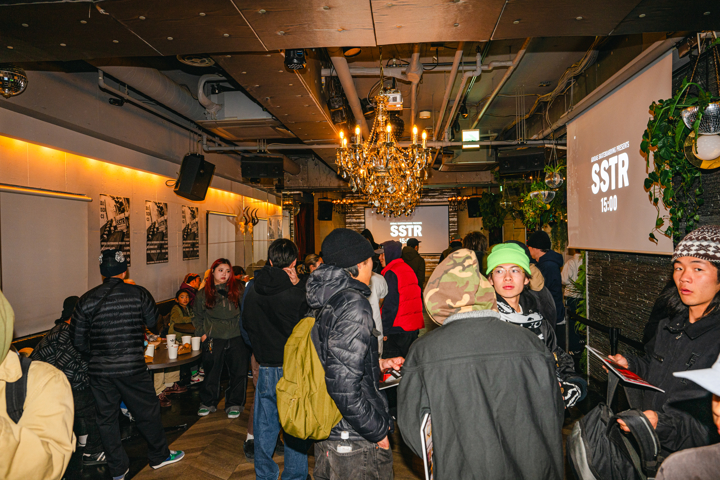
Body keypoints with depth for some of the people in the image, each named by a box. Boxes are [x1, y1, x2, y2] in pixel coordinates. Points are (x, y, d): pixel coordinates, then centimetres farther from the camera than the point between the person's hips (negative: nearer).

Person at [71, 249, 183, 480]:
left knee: (106, 418, 16)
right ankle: (159, 455, 31)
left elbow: (79, 341, 1)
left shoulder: (86, 301, -4)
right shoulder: (138, 293, -9)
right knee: (147, 412, 14)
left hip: (99, 370, 2)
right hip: (133, 368, -2)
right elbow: (153, 321, 3)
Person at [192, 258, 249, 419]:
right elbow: (197, 316, 17)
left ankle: (234, 404, 21)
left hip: (237, 338, 0)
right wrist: (201, 333, 6)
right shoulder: (203, 293, 7)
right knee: (211, 372, 8)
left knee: (238, 372, 4)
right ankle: (208, 403, 29)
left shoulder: (239, 289, 4)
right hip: (213, 339, 0)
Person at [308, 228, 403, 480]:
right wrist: (378, 431, -17)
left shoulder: (323, 303, 4)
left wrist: (379, 364, 16)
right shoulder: (353, 304, -22)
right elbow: (343, 385, -27)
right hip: (355, 442, -8)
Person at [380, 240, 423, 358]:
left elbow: (390, 305, -16)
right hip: (414, 326, 9)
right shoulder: (408, 269, 12)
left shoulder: (390, 273, -14)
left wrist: (384, 331, -12)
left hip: (398, 329, -9)